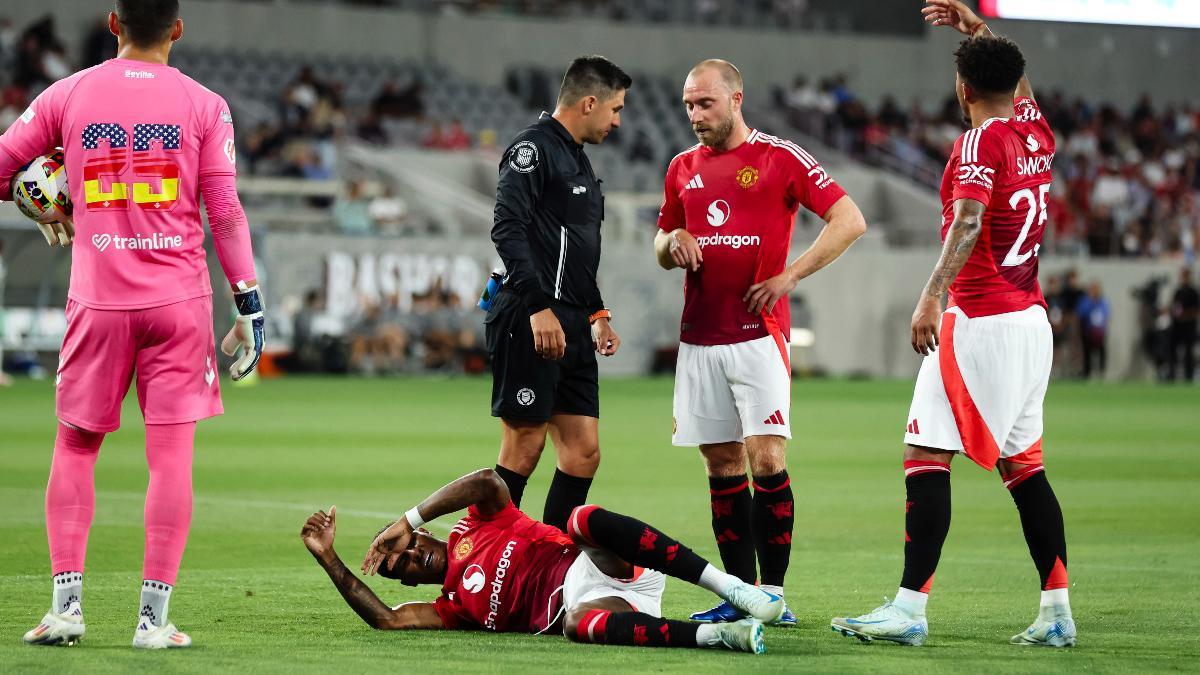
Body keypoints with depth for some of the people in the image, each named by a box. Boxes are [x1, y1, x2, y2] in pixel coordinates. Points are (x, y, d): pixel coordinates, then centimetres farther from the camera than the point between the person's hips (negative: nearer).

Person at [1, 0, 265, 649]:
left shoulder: (67, 95, 4)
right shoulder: (204, 105, 1)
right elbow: (224, 211, -3)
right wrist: (249, 303, 0)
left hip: (98, 302, 1)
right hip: (179, 302, -1)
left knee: (75, 447, 13)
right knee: (171, 454, 0)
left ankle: (66, 604, 6)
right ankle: (154, 617, -4)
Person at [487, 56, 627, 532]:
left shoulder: (577, 160, 22)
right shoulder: (533, 149, -8)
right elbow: (507, 229, -19)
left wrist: (596, 314, 21)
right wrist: (539, 308, -25)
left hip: (570, 328, 10)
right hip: (529, 325, -10)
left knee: (584, 451, 5)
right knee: (524, 446, -8)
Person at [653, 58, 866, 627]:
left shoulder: (779, 158, -2)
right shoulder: (683, 168, 14)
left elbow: (849, 221, -6)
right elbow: (662, 251, 25)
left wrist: (789, 276, -12)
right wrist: (673, 240, 1)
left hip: (759, 332, -5)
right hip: (698, 338, 5)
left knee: (766, 458, -12)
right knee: (721, 464, 5)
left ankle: (774, 593, -6)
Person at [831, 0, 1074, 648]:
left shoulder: (981, 141, -10)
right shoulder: (1035, 134, 11)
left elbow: (968, 221, -26)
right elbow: (1019, 83, 35)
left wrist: (932, 295, -34)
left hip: (978, 322, -8)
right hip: (1033, 321, 8)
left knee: (926, 459, -9)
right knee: (1022, 465, 12)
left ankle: (909, 608, -14)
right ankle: (1057, 611, 10)